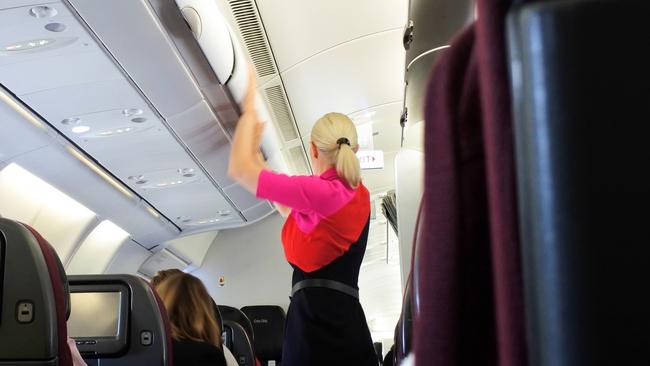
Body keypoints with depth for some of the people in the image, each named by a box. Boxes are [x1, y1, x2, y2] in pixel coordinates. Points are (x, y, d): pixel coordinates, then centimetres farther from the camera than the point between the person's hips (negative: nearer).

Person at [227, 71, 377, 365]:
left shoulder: (324, 192, -7)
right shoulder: (356, 195, 19)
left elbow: (239, 169, -2)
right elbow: (286, 208, 32)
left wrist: (248, 110, 13)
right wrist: (255, 151, 38)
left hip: (318, 321, -8)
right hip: (343, 321, 8)